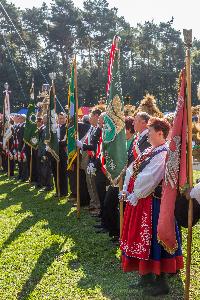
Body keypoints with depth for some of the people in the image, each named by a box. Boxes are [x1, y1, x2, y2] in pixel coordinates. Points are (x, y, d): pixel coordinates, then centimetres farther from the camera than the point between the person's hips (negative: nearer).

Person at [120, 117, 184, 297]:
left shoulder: (163, 154, -18)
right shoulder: (151, 151, 12)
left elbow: (148, 180, -23)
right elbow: (133, 170, 12)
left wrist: (134, 196, -16)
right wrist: (127, 191, 4)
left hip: (152, 203, -10)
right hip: (139, 200, 10)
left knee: (153, 240, 0)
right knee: (143, 238, 16)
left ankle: (161, 281, 13)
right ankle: (147, 275, 30)